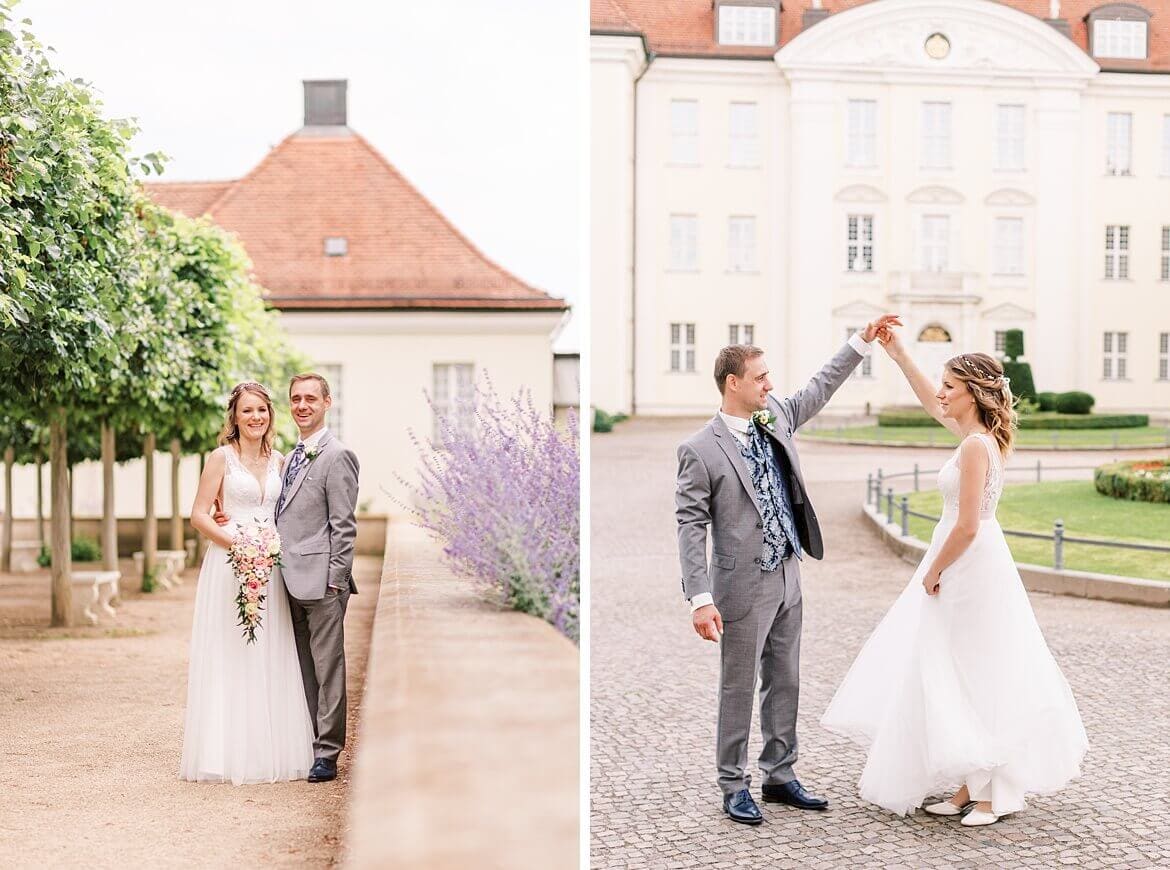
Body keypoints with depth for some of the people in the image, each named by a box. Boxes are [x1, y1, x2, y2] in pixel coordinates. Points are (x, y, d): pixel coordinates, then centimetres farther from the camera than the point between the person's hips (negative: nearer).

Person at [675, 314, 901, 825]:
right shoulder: (700, 450, -14)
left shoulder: (775, 416, 5)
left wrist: (863, 341, 17)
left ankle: (779, 776, 27)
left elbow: (820, 387, 21)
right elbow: (690, 527, -15)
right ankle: (733, 787, 17)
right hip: (744, 587, -7)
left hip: (787, 577, 7)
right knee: (739, 688, 4)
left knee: (785, 682, 14)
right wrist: (701, 599, -20)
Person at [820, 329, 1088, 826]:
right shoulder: (981, 436, 8)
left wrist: (933, 572, -10)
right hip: (973, 566, 10)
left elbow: (967, 526, -23)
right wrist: (899, 356, 26)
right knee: (966, 679, 13)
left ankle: (995, 791, 6)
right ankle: (972, 788, 20)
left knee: (975, 679, -2)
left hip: (970, 569, -10)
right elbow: (933, 407, 26)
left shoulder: (975, 446, -19)